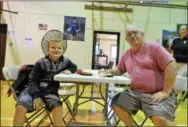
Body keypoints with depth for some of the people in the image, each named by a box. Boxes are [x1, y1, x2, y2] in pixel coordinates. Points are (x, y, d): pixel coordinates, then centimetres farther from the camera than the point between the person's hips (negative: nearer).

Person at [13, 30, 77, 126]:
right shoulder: (40, 63, -8)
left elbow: (74, 67, 19)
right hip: (34, 89, -1)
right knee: (21, 107, -25)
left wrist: (69, 70, -5)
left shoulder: (65, 61, 1)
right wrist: (36, 96, -15)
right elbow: (33, 81, -5)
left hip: (50, 91, 2)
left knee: (57, 106, -28)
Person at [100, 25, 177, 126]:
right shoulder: (127, 54, 15)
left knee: (160, 119, -30)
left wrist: (166, 92, -15)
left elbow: (171, 66, -12)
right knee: (117, 105, -8)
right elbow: (119, 69, 27)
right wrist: (110, 71, 3)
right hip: (134, 92, 6)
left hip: (156, 94, -6)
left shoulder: (154, 47, -4)